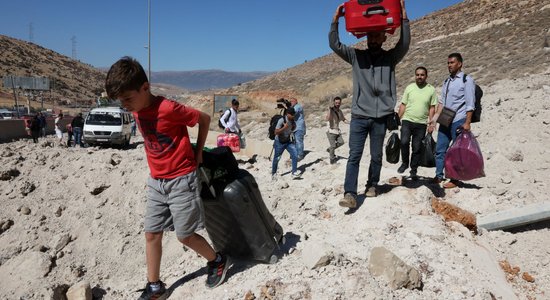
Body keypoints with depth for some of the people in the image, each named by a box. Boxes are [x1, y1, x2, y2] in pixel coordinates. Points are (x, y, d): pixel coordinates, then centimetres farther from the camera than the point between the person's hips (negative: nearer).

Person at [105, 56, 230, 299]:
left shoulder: (168, 108, -22)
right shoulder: (137, 112, 2)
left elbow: (204, 118, -11)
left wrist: (198, 152, -2)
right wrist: (157, 172, 12)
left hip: (181, 179, -7)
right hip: (156, 181, 7)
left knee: (185, 235, 1)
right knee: (151, 233, 9)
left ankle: (218, 261, 26)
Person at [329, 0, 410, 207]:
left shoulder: (390, 57, 8)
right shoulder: (356, 56, 9)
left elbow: (404, 44, -10)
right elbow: (334, 44, 2)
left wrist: (404, 17, -17)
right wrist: (335, 19, -7)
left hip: (380, 117, 1)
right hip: (359, 116, 0)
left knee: (376, 156, 10)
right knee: (354, 155, -6)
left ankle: (372, 185, 28)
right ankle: (350, 194, -9)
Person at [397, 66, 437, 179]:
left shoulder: (431, 89, 4)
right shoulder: (409, 87, 6)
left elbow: (432, 108, 5)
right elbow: (403, 105, 8)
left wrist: (431, 123, -1)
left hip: (421, 123, 0)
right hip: (407, 120, 0)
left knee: (417, 148, 3)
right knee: (404, 142, -19)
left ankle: (413, 170, 16)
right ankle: (404, 163, 4)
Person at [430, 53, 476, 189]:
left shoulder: (467, 80, -3)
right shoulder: (447, 81, 17)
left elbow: (470, 104, -9)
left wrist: (467, 122, -15)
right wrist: (435, 116, 8)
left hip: (459, 121, -7)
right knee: (440, 149, 7)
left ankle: (455, 179, 5)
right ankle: (439, 176, 15)